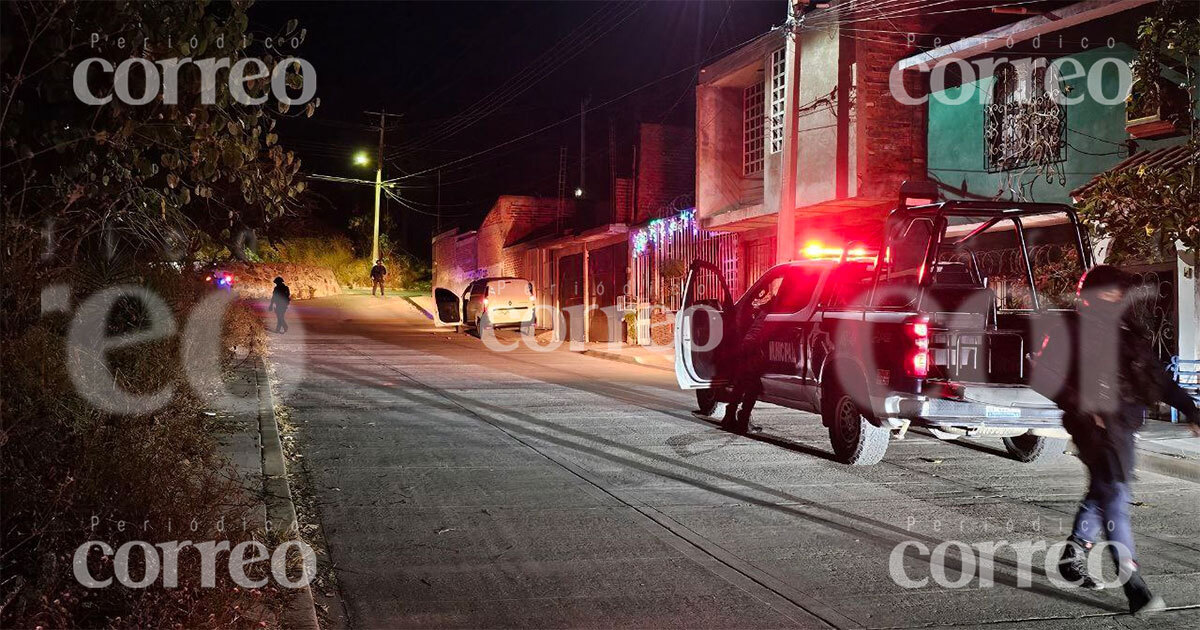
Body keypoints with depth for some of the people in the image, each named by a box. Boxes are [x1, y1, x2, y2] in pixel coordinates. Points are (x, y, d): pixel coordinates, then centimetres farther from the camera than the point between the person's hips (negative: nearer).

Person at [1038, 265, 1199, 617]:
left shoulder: (1129, 333, 15)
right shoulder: (1071, 333, -2)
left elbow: (1158, 378, 17)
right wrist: (1080, 407, -16)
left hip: (1124, 421, 7)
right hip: (1094, 423, -7)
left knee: (1104, 491, 14)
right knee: (1114, 494, -16)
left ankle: (1072, 557, 31)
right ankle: (1133, 584, -20)